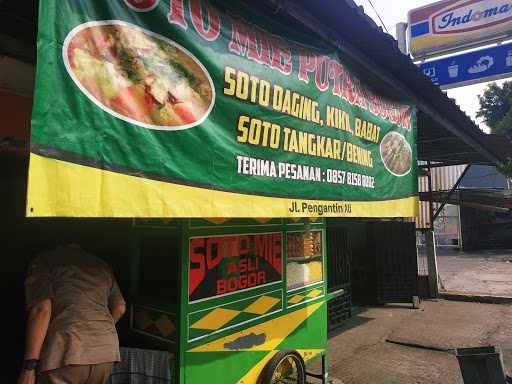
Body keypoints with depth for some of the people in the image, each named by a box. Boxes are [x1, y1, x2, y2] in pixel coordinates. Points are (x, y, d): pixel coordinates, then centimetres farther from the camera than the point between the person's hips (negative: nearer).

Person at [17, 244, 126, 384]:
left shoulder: (44, 261, 7)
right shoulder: (103, 266, 22)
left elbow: (42, 309, -7)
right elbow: (120, 307, 21)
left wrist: (29, 367, -7)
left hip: (65, 352, -6)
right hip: (105, 351, 6)